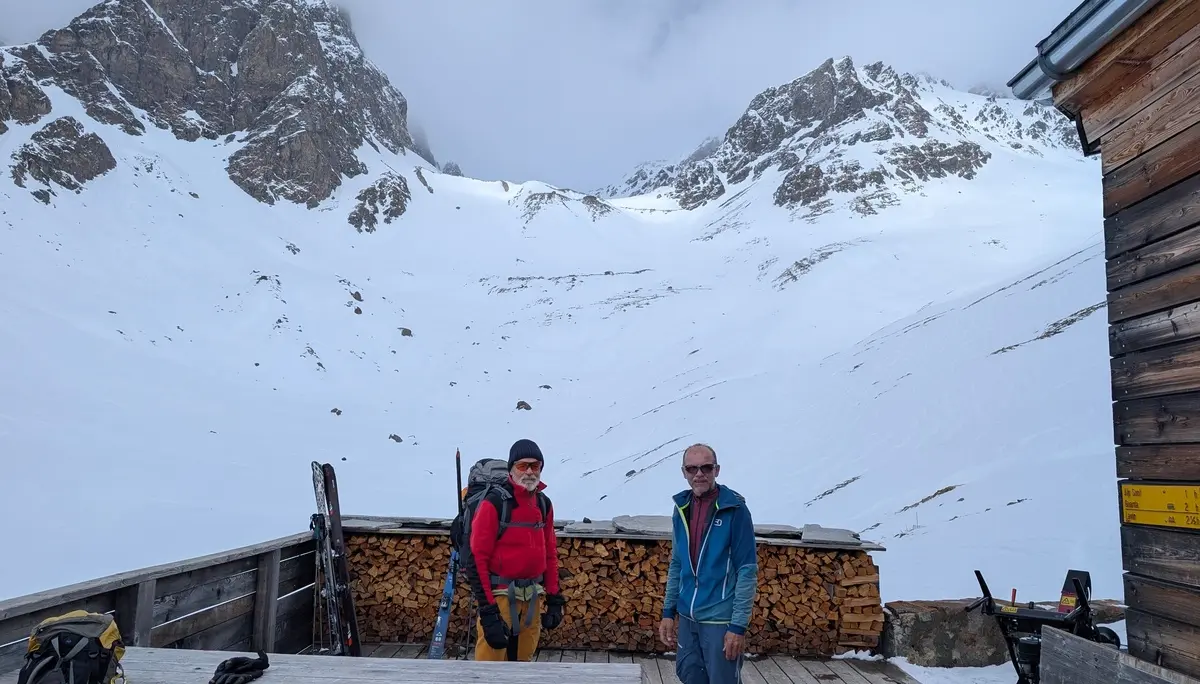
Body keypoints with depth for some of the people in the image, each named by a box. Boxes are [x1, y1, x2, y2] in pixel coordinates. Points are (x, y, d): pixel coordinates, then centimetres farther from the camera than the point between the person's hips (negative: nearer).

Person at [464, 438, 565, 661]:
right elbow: (477, 557, -15)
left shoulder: (544, 504, 6)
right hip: (499, 594, -6)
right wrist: (487, 610, -18)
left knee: (523, 657, 17)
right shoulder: (494, 503, -14)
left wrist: (554, 598, 10)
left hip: (531, 596, 6)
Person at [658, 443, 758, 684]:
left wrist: (739, 625, -15)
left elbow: (747, 571, -13)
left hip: (721, 620, -5)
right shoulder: (681, 508, 4)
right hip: (687, 618, 5)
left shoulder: (734, 509, -13)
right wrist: (669, 611, 9)